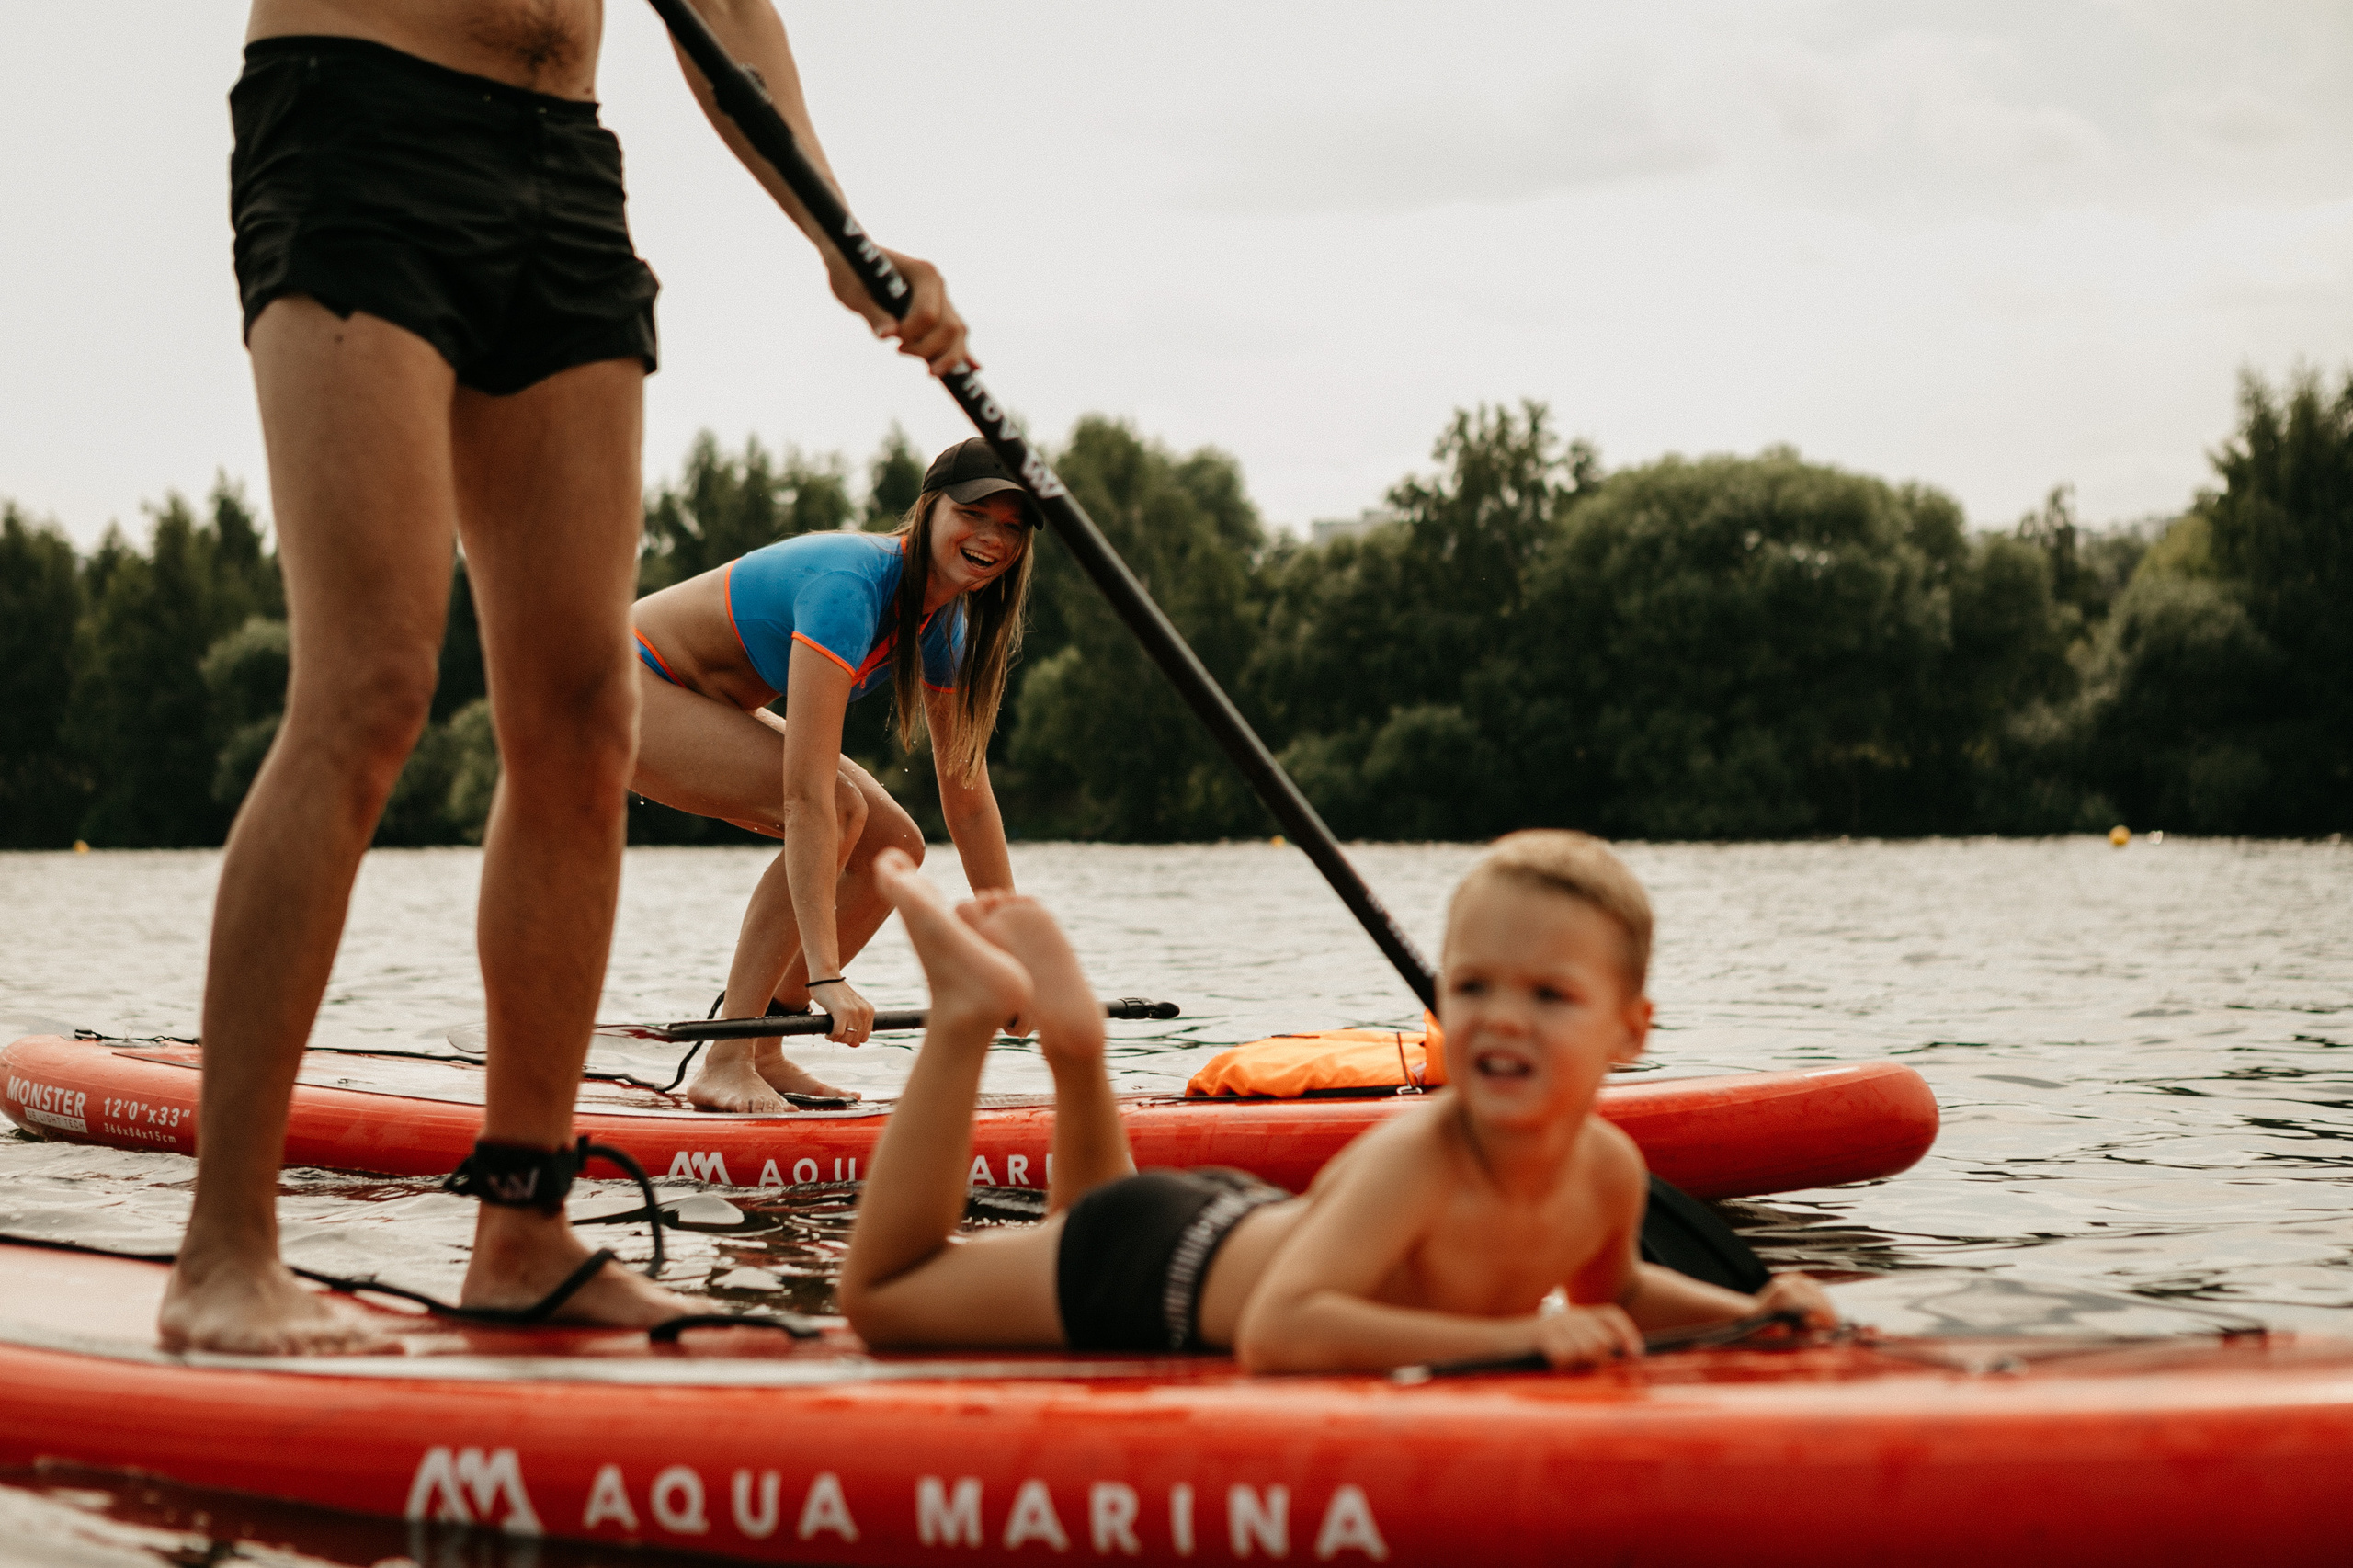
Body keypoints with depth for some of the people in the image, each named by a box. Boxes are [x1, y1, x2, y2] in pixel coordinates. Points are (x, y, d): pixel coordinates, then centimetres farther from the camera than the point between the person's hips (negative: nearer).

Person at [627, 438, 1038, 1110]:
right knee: (839, 810, -27)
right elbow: (807, 796, -38)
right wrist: (825, 975, -42)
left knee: (894, 848, -1)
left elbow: (968, 797, 3)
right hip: (624, 687, -9)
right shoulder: (850, 585, -32)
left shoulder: (947, 627, -5)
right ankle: (723, 1064, -23)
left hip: (707, 706, 9)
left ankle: (763, 1052, 6)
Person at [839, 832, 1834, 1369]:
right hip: (1165, 1264, -7)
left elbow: (1609, 1291, 3)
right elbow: (1277, 1332, -55)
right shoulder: (1414, 1162, -42)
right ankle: (971, 1012, 17)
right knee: (880, 1296, 15)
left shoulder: (1609, 1171, -21)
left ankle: (1074, 1040, 36)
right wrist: (1510, 1336, -57)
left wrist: (1744, 1310, -14)